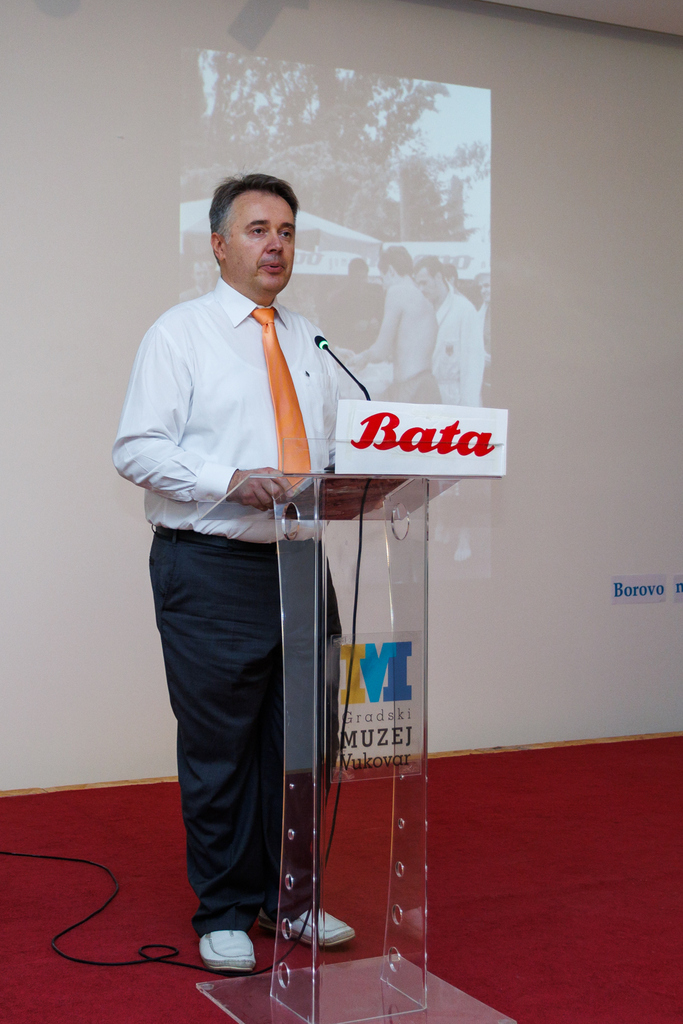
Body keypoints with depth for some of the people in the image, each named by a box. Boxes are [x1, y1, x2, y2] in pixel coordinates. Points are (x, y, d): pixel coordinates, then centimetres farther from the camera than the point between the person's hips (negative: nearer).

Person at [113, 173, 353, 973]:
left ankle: (288, 896, 27)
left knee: (298, 738, 11)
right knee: (218, 744, 2)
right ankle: (225, 913, 17)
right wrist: (231, 480, -22)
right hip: (212, 568, -5)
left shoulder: (307, 340, 17)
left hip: (299, 561, 6)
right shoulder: (181, 332, -2)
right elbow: (137, 449, -10)